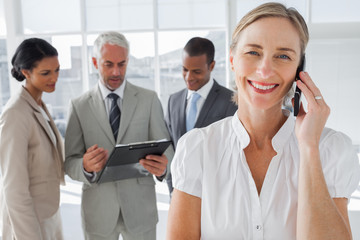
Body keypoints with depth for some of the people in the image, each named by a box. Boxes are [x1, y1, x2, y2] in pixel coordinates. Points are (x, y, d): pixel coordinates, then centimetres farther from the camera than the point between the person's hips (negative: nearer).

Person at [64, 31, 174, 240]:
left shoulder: (149, 100, 0)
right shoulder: (79, 106, 0)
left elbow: (165, 149, -3)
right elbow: (70, 162, -2)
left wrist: (162, 166, -26)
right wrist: (85, 167, -25)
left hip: (140, 207, 0)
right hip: (98, 209, 0)